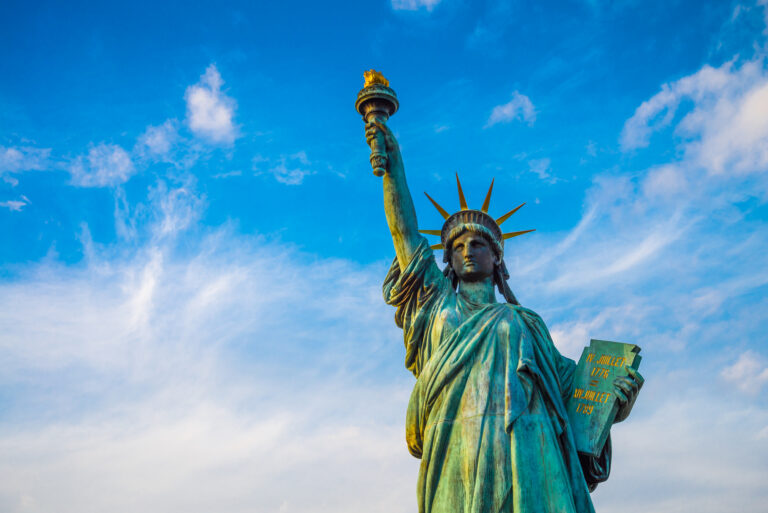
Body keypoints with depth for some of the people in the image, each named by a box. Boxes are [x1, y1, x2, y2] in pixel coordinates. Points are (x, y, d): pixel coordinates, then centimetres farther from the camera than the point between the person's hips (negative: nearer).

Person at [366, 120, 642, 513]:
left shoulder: (524, 322, 25)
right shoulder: (438, 303, 24)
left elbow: (566, 376, 20)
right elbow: (406, 234, 21)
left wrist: (610, 405, 0)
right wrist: (393, 162, 21)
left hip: (521, 448, 1)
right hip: (457, 448, 0)